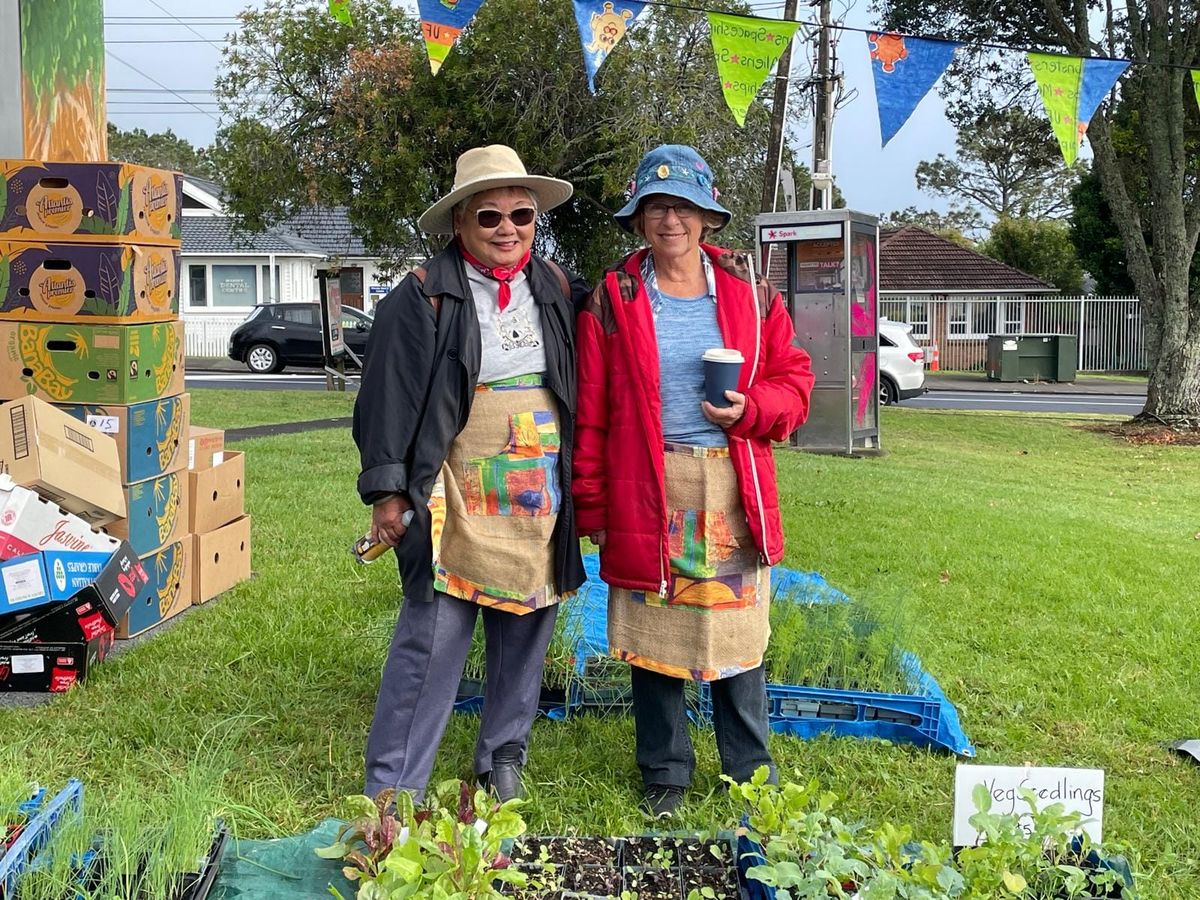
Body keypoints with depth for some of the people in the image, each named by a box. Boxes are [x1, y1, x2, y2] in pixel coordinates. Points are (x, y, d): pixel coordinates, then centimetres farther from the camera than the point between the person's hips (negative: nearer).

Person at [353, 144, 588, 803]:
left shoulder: (558, 291, 10)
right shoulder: (425, 295, -4)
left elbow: (582, 386, 16)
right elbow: (388, 395, -5)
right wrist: (387, 491, -8)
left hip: (543, 502, 5)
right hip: (455, 502, -4)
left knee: (525, 637, 13)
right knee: (431, 640, -4)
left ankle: (503, 759, 30)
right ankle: (392, 787, 8)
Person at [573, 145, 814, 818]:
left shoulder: (748, 294, 6)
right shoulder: (614, 300, 2)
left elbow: (792, 381, 9)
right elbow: (592, 412, 1)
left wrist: (750, 409, -12)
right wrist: (592, 504, -2)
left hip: (733, 491, 1)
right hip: (645, 492, -1)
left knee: (739, 633, 9)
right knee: (651, 636, 8)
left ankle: (751, 770, 26)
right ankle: (666, 773, 25)